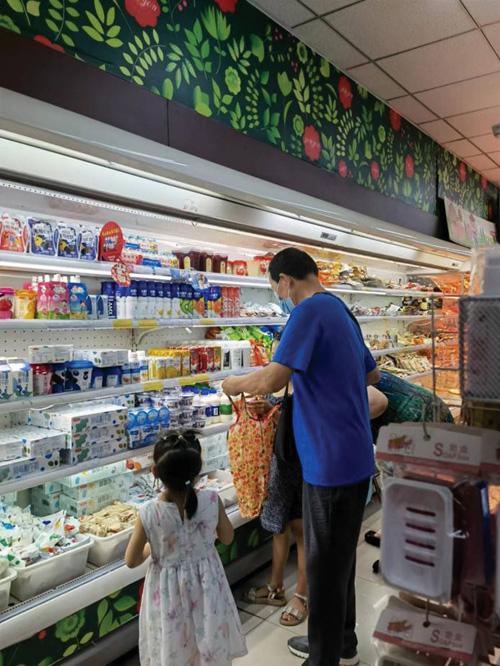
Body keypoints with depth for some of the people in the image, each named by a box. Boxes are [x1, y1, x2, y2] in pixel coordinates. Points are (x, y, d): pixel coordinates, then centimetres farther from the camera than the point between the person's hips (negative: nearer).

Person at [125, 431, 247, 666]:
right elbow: (227, 538, -4)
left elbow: (131, 560, -10)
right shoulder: (211, 501, -21)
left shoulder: (148, 513, -24)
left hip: (168, 591, -1)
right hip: (206, 585, 1)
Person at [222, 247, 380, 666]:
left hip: (330, 462, -9)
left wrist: (235, 384, -5)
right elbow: (372, 374, 24)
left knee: (324, 565, 7)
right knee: (343, 557, 22)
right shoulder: (342, 311, 12)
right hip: (359, 458, 9)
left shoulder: (310, 311, -16)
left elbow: (270, 382, -25)